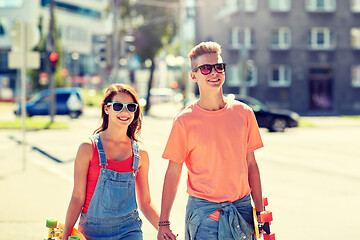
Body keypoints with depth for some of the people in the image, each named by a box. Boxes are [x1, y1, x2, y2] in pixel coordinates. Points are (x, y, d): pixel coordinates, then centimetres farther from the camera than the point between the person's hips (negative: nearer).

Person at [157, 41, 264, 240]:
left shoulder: (243, 113, 2)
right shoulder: (184, 121, -6)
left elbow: (251, 164, 8)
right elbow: (172, 173, -4)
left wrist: (260, 212, 7)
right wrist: (163, 223, -5)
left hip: (242, 207, 3)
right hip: (202, 210, -3)